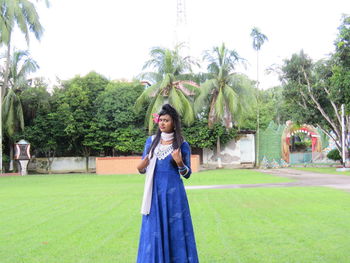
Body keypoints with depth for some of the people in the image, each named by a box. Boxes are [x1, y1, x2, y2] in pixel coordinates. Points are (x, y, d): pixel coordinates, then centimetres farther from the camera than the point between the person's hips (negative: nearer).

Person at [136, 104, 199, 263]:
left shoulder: (182, 145, -2)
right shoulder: (151, 141, 6)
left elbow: (187, 174, -1)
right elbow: (143, 168, 10)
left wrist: (180, 163, -21)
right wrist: (140, 168, -13)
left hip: (173, 192, -2)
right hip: (155, 192, 3)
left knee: (175, 232, 1)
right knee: (154, 232, 4)